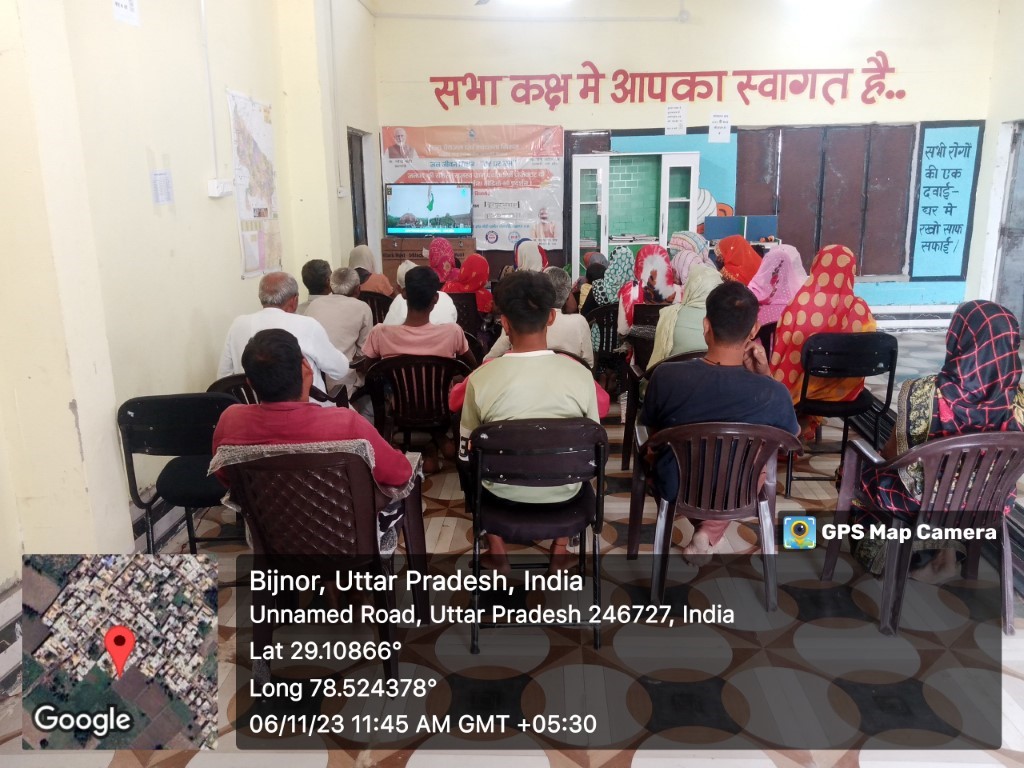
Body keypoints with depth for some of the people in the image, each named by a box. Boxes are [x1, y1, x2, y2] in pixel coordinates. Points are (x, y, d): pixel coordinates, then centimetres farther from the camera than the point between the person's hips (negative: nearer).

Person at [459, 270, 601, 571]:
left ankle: (496, 546, 33)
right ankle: (560, 546, 35)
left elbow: (466, 453, -6)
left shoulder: (480, 379, -21)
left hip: (503, 492, 0)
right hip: (563, 491, 1)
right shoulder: (581, 375, -19)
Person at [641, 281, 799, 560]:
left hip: (674, 489, 1)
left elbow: (653, 434, -4)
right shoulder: (774, 393, -26)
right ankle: (710, 534, 19)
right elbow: (790, 436, -1)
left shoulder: (665, 376, -26)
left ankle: (701, 526, 35)